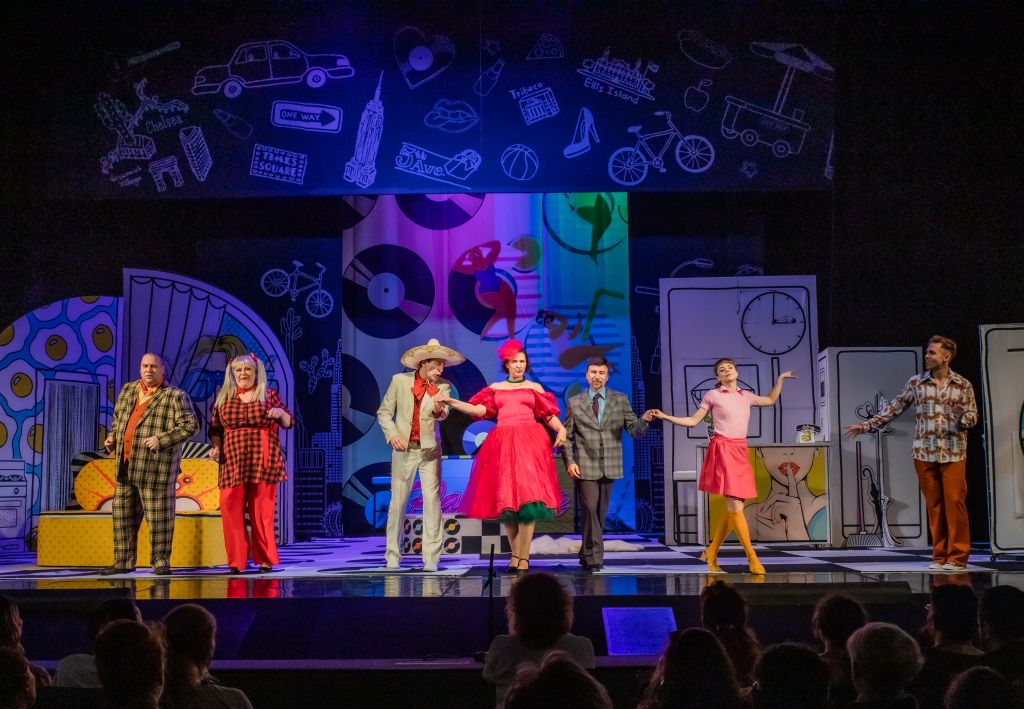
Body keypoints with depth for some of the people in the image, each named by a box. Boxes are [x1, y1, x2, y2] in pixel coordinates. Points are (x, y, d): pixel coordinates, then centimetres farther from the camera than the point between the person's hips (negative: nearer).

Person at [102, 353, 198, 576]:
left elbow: (190, 425, -10)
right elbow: (117, 416, 28)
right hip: (126, 466, 6)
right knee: (123, 514, 10)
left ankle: (161, 561, 6)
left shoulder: (175, 396, -5)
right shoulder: (128, 390, 14)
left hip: (156, 467, -6)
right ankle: (124, 561, 18)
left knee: (158, 515, -3)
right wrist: (113, 436, 10)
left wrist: (161, 439, -18)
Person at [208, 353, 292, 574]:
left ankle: (265, 559, 10)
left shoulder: (269, 394, 7)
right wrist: (216, 447, -2)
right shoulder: (223, 398, 11)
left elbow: (289, 423, 10)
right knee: (231, 510, -5)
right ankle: (237, 561, 5)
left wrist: (281, 412, -11)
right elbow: (215, 429, 15)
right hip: (233, 463, 1)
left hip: (263, 463, -1)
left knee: (262, 511, 1)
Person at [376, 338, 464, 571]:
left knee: (432, 500, -5)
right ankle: (392, 555, 12)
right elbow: (384, 412, 3)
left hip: (429, 449, 0)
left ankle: (431, 558, -2)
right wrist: (392, 435, -11)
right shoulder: (400, 380, -2)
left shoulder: (443, 386, -2)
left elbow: (443, 414, -18)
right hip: (404, 449, 0)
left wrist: (439, 409, -41)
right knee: (397, 501, 2)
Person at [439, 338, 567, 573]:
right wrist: (451, 402, -5)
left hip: (529, 443, -2)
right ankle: (515, 555, 9)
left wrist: (561, 430, -11)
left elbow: (550, 415, 8)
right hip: (503, 444, 2)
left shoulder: (535, 388, 14)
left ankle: (524, 558, -12)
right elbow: (479, 410, 5)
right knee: (506, 499, 0)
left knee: (527, 495, -13)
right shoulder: (495, 388, 17)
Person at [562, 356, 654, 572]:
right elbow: (566, 436, 6)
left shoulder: (620, 400, 7)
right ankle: (594, 557, -7)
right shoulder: (574, 403, 4)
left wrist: (644, 420, -19)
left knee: (600, 512, 8)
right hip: (585, 466, -2)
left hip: (609, 466, 2)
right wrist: (569, 461, -7)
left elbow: (634, 430, 3)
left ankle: (587, 554, 21)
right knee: (590, 510, -11)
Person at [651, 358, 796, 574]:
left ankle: (711, 553, 17)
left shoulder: (746, 396, 15)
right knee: (735, 507, -11)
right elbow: (693, 420, 4)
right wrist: (665, 416, -6)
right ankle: (752, 558, -8)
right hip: (722, 451, -6)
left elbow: (771, 400, 32)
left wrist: (780, 378, 26)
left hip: (740, 452, 6)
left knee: (734, 508, 5)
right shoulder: (712, 395, 2)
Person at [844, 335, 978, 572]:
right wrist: (867, 425, 5)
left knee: (955, 503, -4)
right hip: (924, 453, 2)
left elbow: (972, 418, 1)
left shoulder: (963, 385, 1)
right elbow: (894, 408, 8)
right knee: (933, 505, 5)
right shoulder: (916, 383, 4)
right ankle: (939, 556, 12)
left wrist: (963, 417, -22)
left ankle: (957, 557, 2)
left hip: (953, 454, -2)